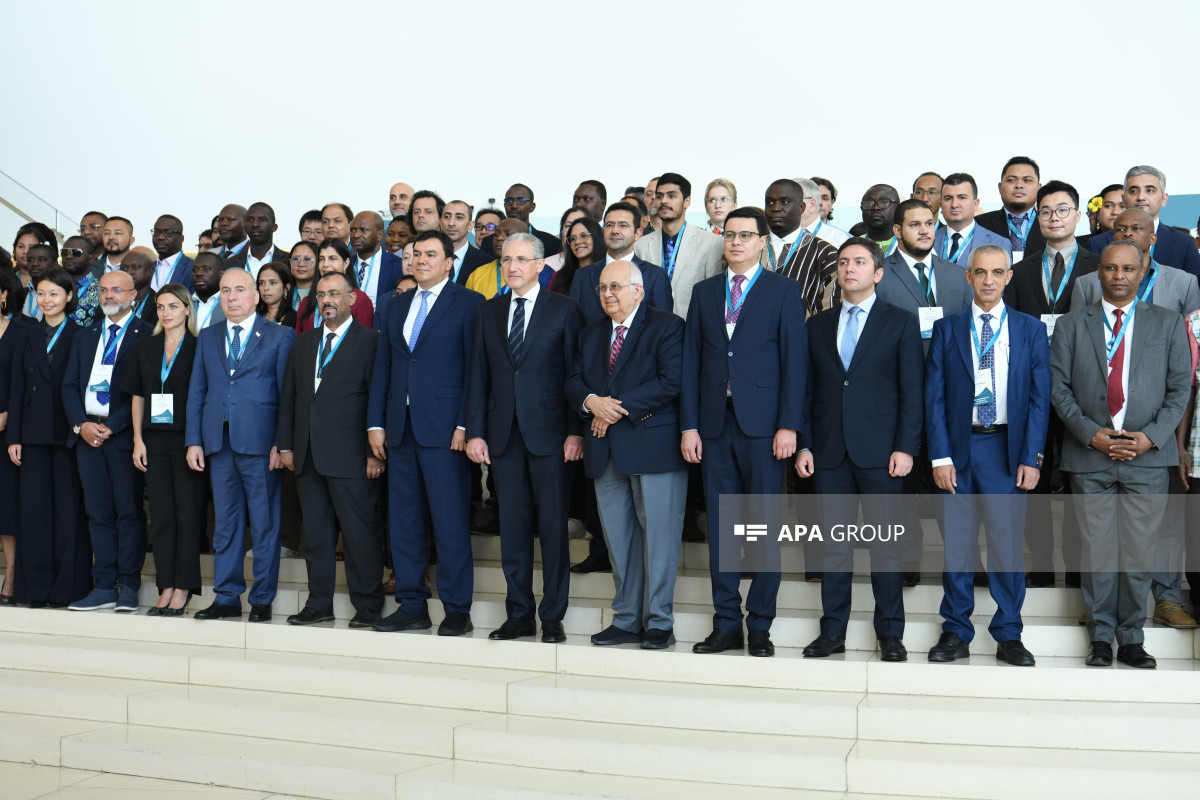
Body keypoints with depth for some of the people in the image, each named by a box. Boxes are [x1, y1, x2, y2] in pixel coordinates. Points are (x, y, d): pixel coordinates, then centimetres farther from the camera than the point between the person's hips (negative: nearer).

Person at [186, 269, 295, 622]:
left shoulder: (280, 336, 4)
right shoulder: (207, 338, 16)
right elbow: (196, 391, 14)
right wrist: (193, 441, 5)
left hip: (260, 443, -4)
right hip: (219, 443, 4)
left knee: (264, 525, 1)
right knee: (225, 524, 8)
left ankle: (262, 600, 9)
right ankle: (226, 598, 15)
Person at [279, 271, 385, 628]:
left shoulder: (370, 341, -2)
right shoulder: (303, 343, 17)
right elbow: (288, 398, 18)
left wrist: (375, 452, -12)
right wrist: (285, 445, 11)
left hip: (350, 456, -6)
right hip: (308, 455, 6)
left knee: (360, 531, -2)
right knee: (315, 532, 10)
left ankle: (368, 605, 7)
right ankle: (319, 603, 18)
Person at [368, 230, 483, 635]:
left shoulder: (468, 304, 0)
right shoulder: (397, 306, 18)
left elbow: (474, 369, -5)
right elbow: (382, 367, 17)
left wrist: (465, 425, -12)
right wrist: (375, 422, 8)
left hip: (443, 429, -6)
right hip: (400, 429, 6)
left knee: (450, 522, -4)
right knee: (403, 522, 8)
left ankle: (457, 611, 3)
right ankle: (412, 606, 16)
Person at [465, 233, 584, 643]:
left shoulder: (564, 309, 1)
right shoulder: (488, 312, 12)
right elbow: (478, 376, 11)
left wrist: (575, 432, -8)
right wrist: (475, 432, 3)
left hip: (549, 433, -3)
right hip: (503, 435, 4)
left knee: (553, 527, 1)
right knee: (512, 528, 7)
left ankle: (553, 617, 10)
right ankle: (519, 615, 15)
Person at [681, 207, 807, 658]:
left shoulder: (783, 291, 4)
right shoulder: (704, 292, 14)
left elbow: (794, 361, -2)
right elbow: (691, 361, 11)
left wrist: (789, 425, -10)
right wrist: (689, 425, 3)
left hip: (763, 424, -3)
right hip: (715, 424, 3)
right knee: (720, 527, 6)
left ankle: (760, 626, 9)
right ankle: (726, 624, 14)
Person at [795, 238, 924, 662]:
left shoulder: (901, 322, 4)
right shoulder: (818, 325, 14)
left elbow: (912, 391, -1)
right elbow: (807, 390, 12)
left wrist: (905, 448, -9)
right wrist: (804, 445, 3)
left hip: (879, 451, -3)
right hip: (829, 451, 3)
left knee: (885, 543, 0)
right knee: (833, 543, 6)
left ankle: (890, 634, 9)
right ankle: (833, 631, 14)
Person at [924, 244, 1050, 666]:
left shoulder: (1031, 330, 7)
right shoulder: (947, 329, 7)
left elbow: (1040, 398, 4)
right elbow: (934, 397, 3)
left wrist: (1031, 457, -4)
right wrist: (940, 456, -5)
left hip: (1008, 451, 0)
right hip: (958, 447, 1)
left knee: (1008, 543, 0)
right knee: (956, 544, 4)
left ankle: (1008, 636, 13)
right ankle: (956, 633, 15)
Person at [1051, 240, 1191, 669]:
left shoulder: (1168, 323, 10)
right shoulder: (1071, 324, 9)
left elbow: (1180, 388, 6)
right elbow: (1059, 387, 4)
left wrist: (1152, 436, -8)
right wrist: (1090, 433, -8)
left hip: (1148, 456, 0)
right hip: (1089, 458, 0)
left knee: (1139, 553, 2)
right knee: (1098, 552, 2)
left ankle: (1132, 639, 14)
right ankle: (1101, 637, 14)